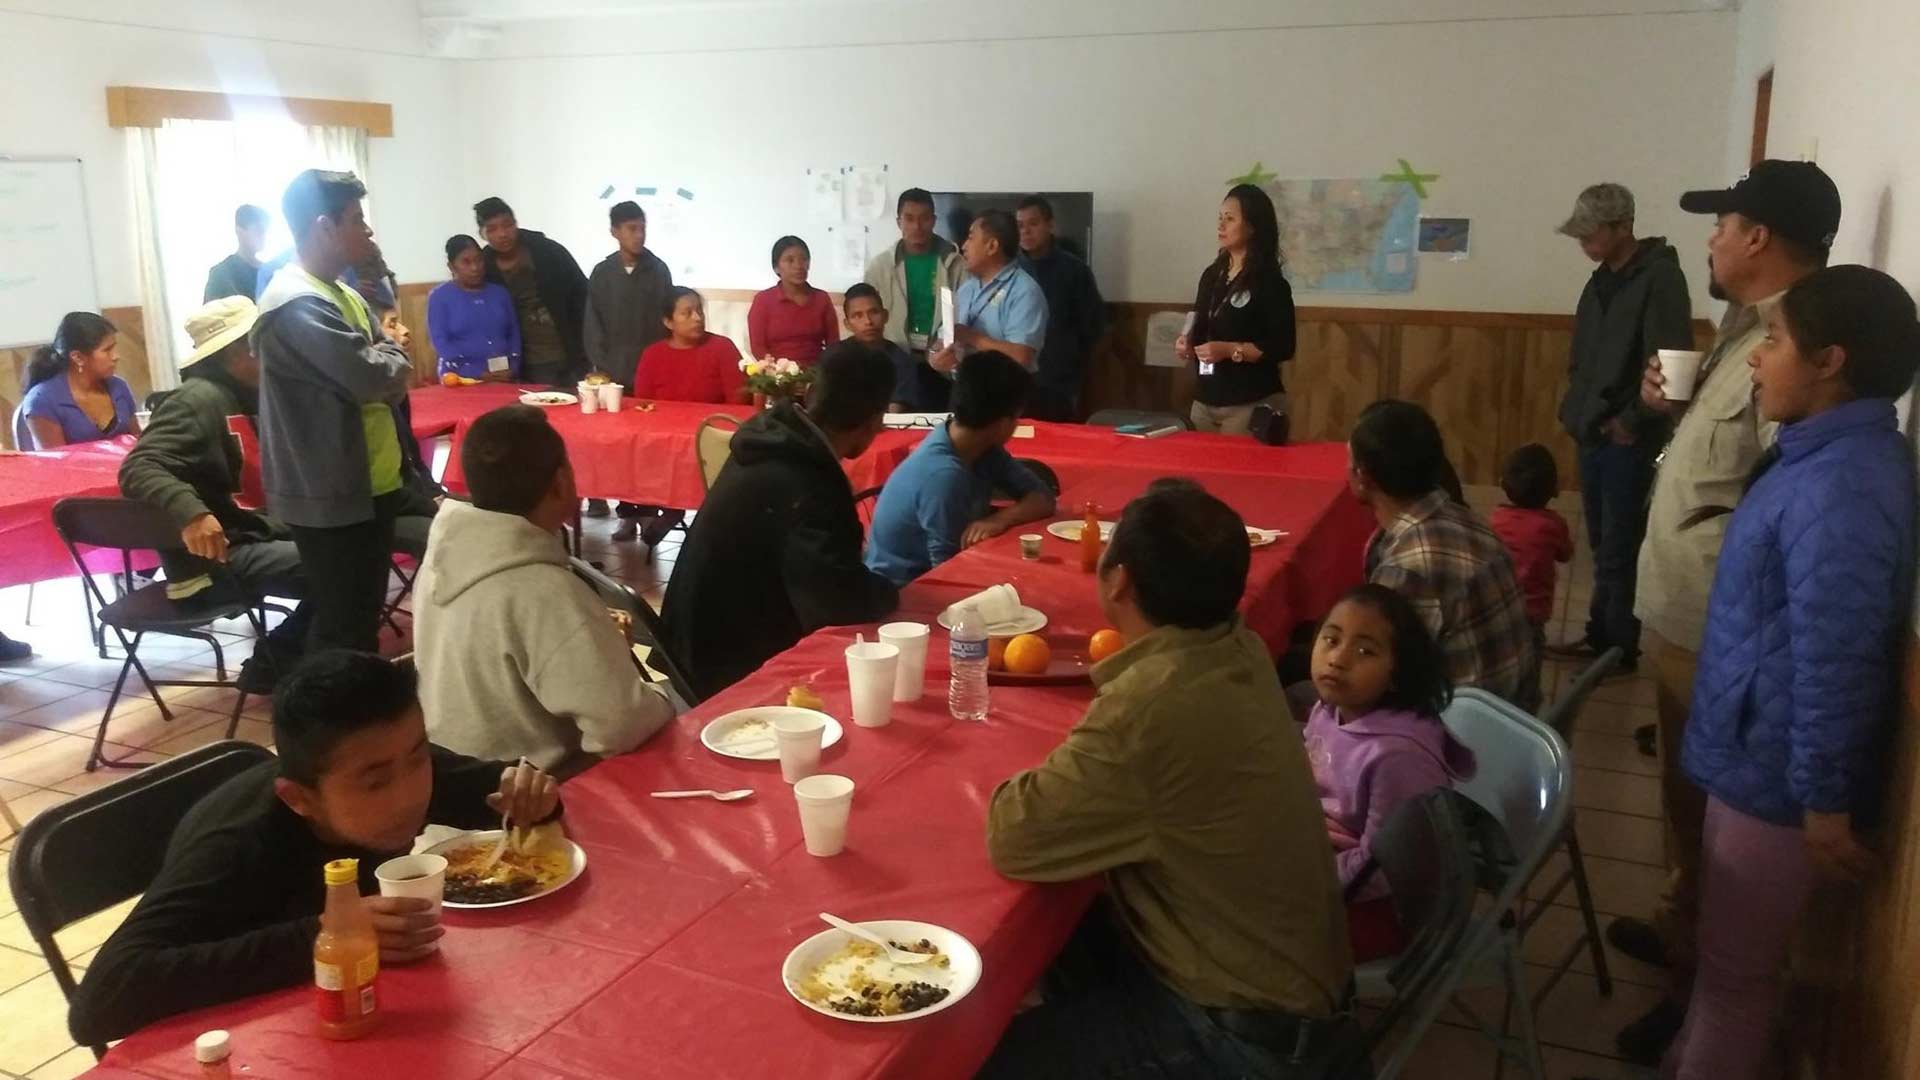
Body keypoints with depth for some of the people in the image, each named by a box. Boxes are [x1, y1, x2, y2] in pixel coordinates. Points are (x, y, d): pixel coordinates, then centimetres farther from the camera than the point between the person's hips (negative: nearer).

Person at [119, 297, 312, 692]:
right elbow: (138, 468, -29)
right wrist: (190, 512, -43)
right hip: (216, 553, -10)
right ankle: (270, 667, -4)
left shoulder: (237, 395, 13)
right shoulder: (201, 398, -17)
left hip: (247, 529, 10)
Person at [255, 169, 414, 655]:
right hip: (332, 494, -9)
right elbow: (375, 376, -24)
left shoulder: (342, 294, 13)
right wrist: (389, 356, -2)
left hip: (368, 485, 9)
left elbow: (396, 376, 14)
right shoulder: (297, 304, -19)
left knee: (365, 614, 19)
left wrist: (386, 363, -9)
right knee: (343, 627, -2)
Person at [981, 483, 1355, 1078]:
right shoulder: (1238, 650, -6)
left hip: (1242, 1029, -8)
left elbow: (1014, 841, -23)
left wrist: (1030, 784, -7)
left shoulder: (1154, 704, -33)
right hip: (1283, 972, 9)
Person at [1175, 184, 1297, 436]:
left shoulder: (1269, 282, -8)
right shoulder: (1211, 275, 12)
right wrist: (1188, 343, 1)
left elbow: (1282, 348, -14)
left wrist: (1230, 350, -21)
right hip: (1205, 400, 6)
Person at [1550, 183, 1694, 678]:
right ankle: (1600, 635, 25)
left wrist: (1632, 421, -15)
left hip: (1628, 439, -8)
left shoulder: (1660, 277, -13)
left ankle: (1622, 649, 9)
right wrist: (1578, 409, 10)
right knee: (1602, 545, 15)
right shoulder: (1602, 279, 12)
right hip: (1594, 433, 8)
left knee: (1621, 550, -1)